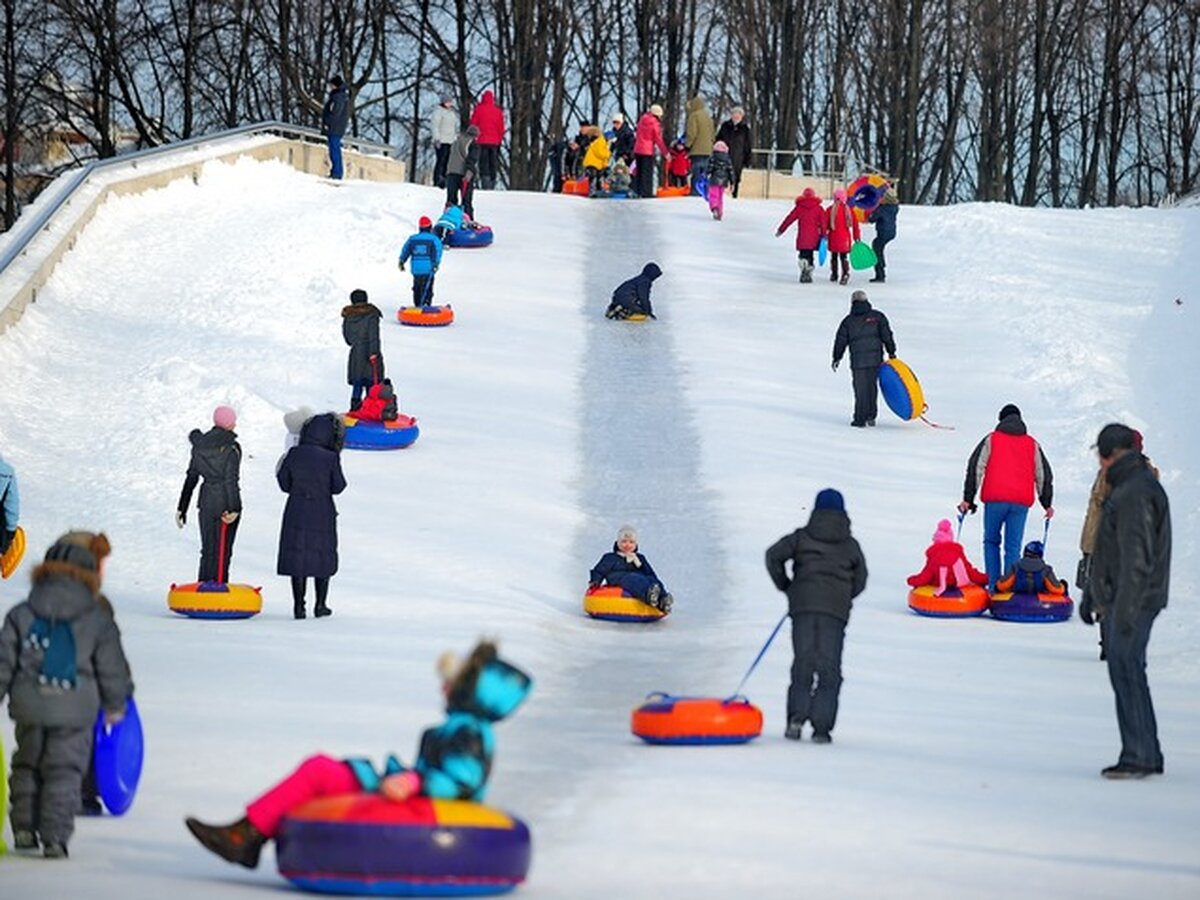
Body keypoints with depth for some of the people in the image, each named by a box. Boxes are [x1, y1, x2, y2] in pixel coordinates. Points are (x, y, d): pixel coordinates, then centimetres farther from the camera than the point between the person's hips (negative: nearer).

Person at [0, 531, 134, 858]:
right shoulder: (98, 622, -4)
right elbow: (112, 669, 2)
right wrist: (115, 705, 17)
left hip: (30, 708, 2)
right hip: (75, 712, -2)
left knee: (27, 765, 21)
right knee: (64, 770, 3)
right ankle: (55, 837, -6)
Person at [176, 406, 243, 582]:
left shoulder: (199, 447, 6)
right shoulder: (231, 448, -11)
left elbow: (191, 479, 10)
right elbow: (231, 480, -17)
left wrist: (182, 508, 14)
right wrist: (234, 509, -18)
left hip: (206, 502, 5)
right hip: (226, 502, -5)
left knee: (207, 551, 13)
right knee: (222, 552, -1)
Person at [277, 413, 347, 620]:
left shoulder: (294, 454, -6)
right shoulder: (331, 458, -13)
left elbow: (284, 484, 1)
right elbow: (338, 487, -6)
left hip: (296, 512, 2)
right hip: (322, 513, -2)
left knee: (297, 557, 8)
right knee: (323, 557, 13)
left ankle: (299, 606, 6)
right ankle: (320, 605, 16)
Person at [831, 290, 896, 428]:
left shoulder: (848, 321, 3)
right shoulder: (877, 316, 3)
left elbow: (840, 341, 7)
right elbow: (886, 335, 1)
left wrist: (837, 358, 18)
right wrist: (891, 352, 10)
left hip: (858, 361, -1)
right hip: (875, 359, 1)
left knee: (860, 390, 3)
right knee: (872, 387, 14)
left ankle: (860, 419, 1)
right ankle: (871, 416, 13)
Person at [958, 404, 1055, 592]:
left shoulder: (991, 440, 7)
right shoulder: (1032, 444, 15)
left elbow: (975, 468, 1)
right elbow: (1043, 475, 18)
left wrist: (968, 499, 1)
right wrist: (1047, 504, 25)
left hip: (995, 499, -2)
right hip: (1021, 502, 2)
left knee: (991, 542, 12)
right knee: (1013, 546, 4)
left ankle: (993, 585, 4)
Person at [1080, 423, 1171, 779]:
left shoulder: (1135, 493, -17)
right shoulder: (1126, 489, 17)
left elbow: (1136, 559, -22)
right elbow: (1108, 553, 24)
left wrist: (1124, 610, -24)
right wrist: (1092, 597, 27)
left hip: (1134, 601, -10)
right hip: (1117, 601, 10)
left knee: (1126, 673, -8)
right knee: (1125, 673, 11)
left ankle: (1139, 757, -7)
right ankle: (1146, 756, 15)